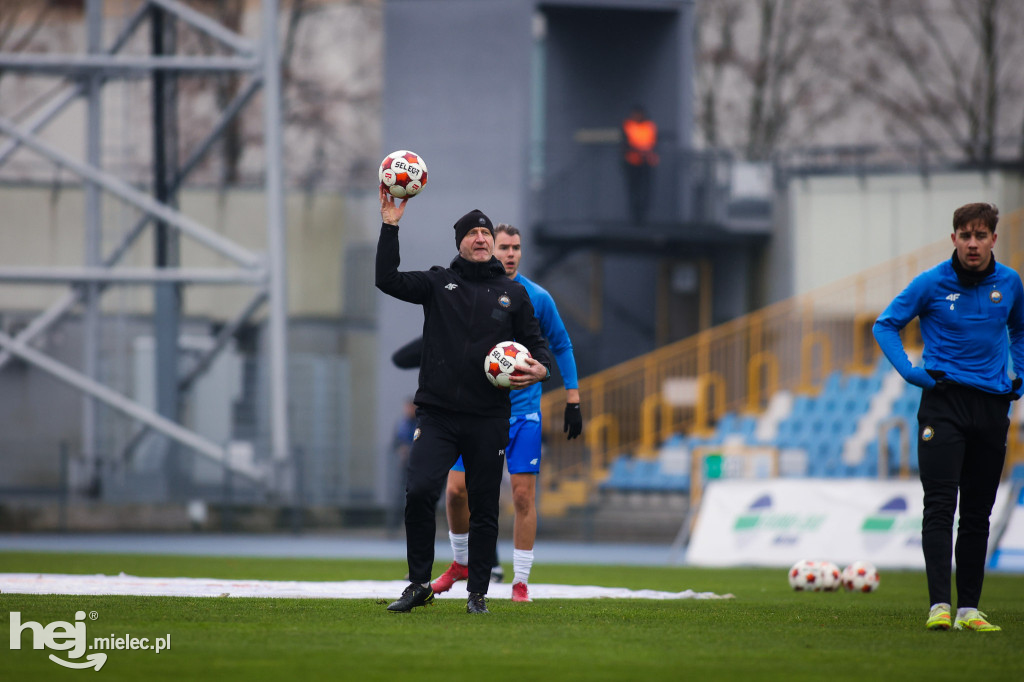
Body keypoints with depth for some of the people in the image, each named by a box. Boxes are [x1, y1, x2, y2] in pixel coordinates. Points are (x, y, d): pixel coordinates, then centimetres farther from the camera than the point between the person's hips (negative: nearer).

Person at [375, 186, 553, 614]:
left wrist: (541, 367, -7)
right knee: (419, 491, -16)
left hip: (489, 419, 1)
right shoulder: (438, 284, 8)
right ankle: (419, 584, -3)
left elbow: (534, 340, 15)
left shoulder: (513, 294, 12)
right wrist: (390, 226, -10)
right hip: (437, 414, -1)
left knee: (484, 509, 4)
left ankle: (477, 593, 14)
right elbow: (388, 279, -4)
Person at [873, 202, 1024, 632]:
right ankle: (939, 606, -18)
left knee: (978, 513, 6)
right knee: (940, 506, -13)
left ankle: (968, 609, 9)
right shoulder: (932, 283, -4)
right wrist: (909, 371, -8)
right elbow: (886, 325, 5)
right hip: (944, 401, -4)